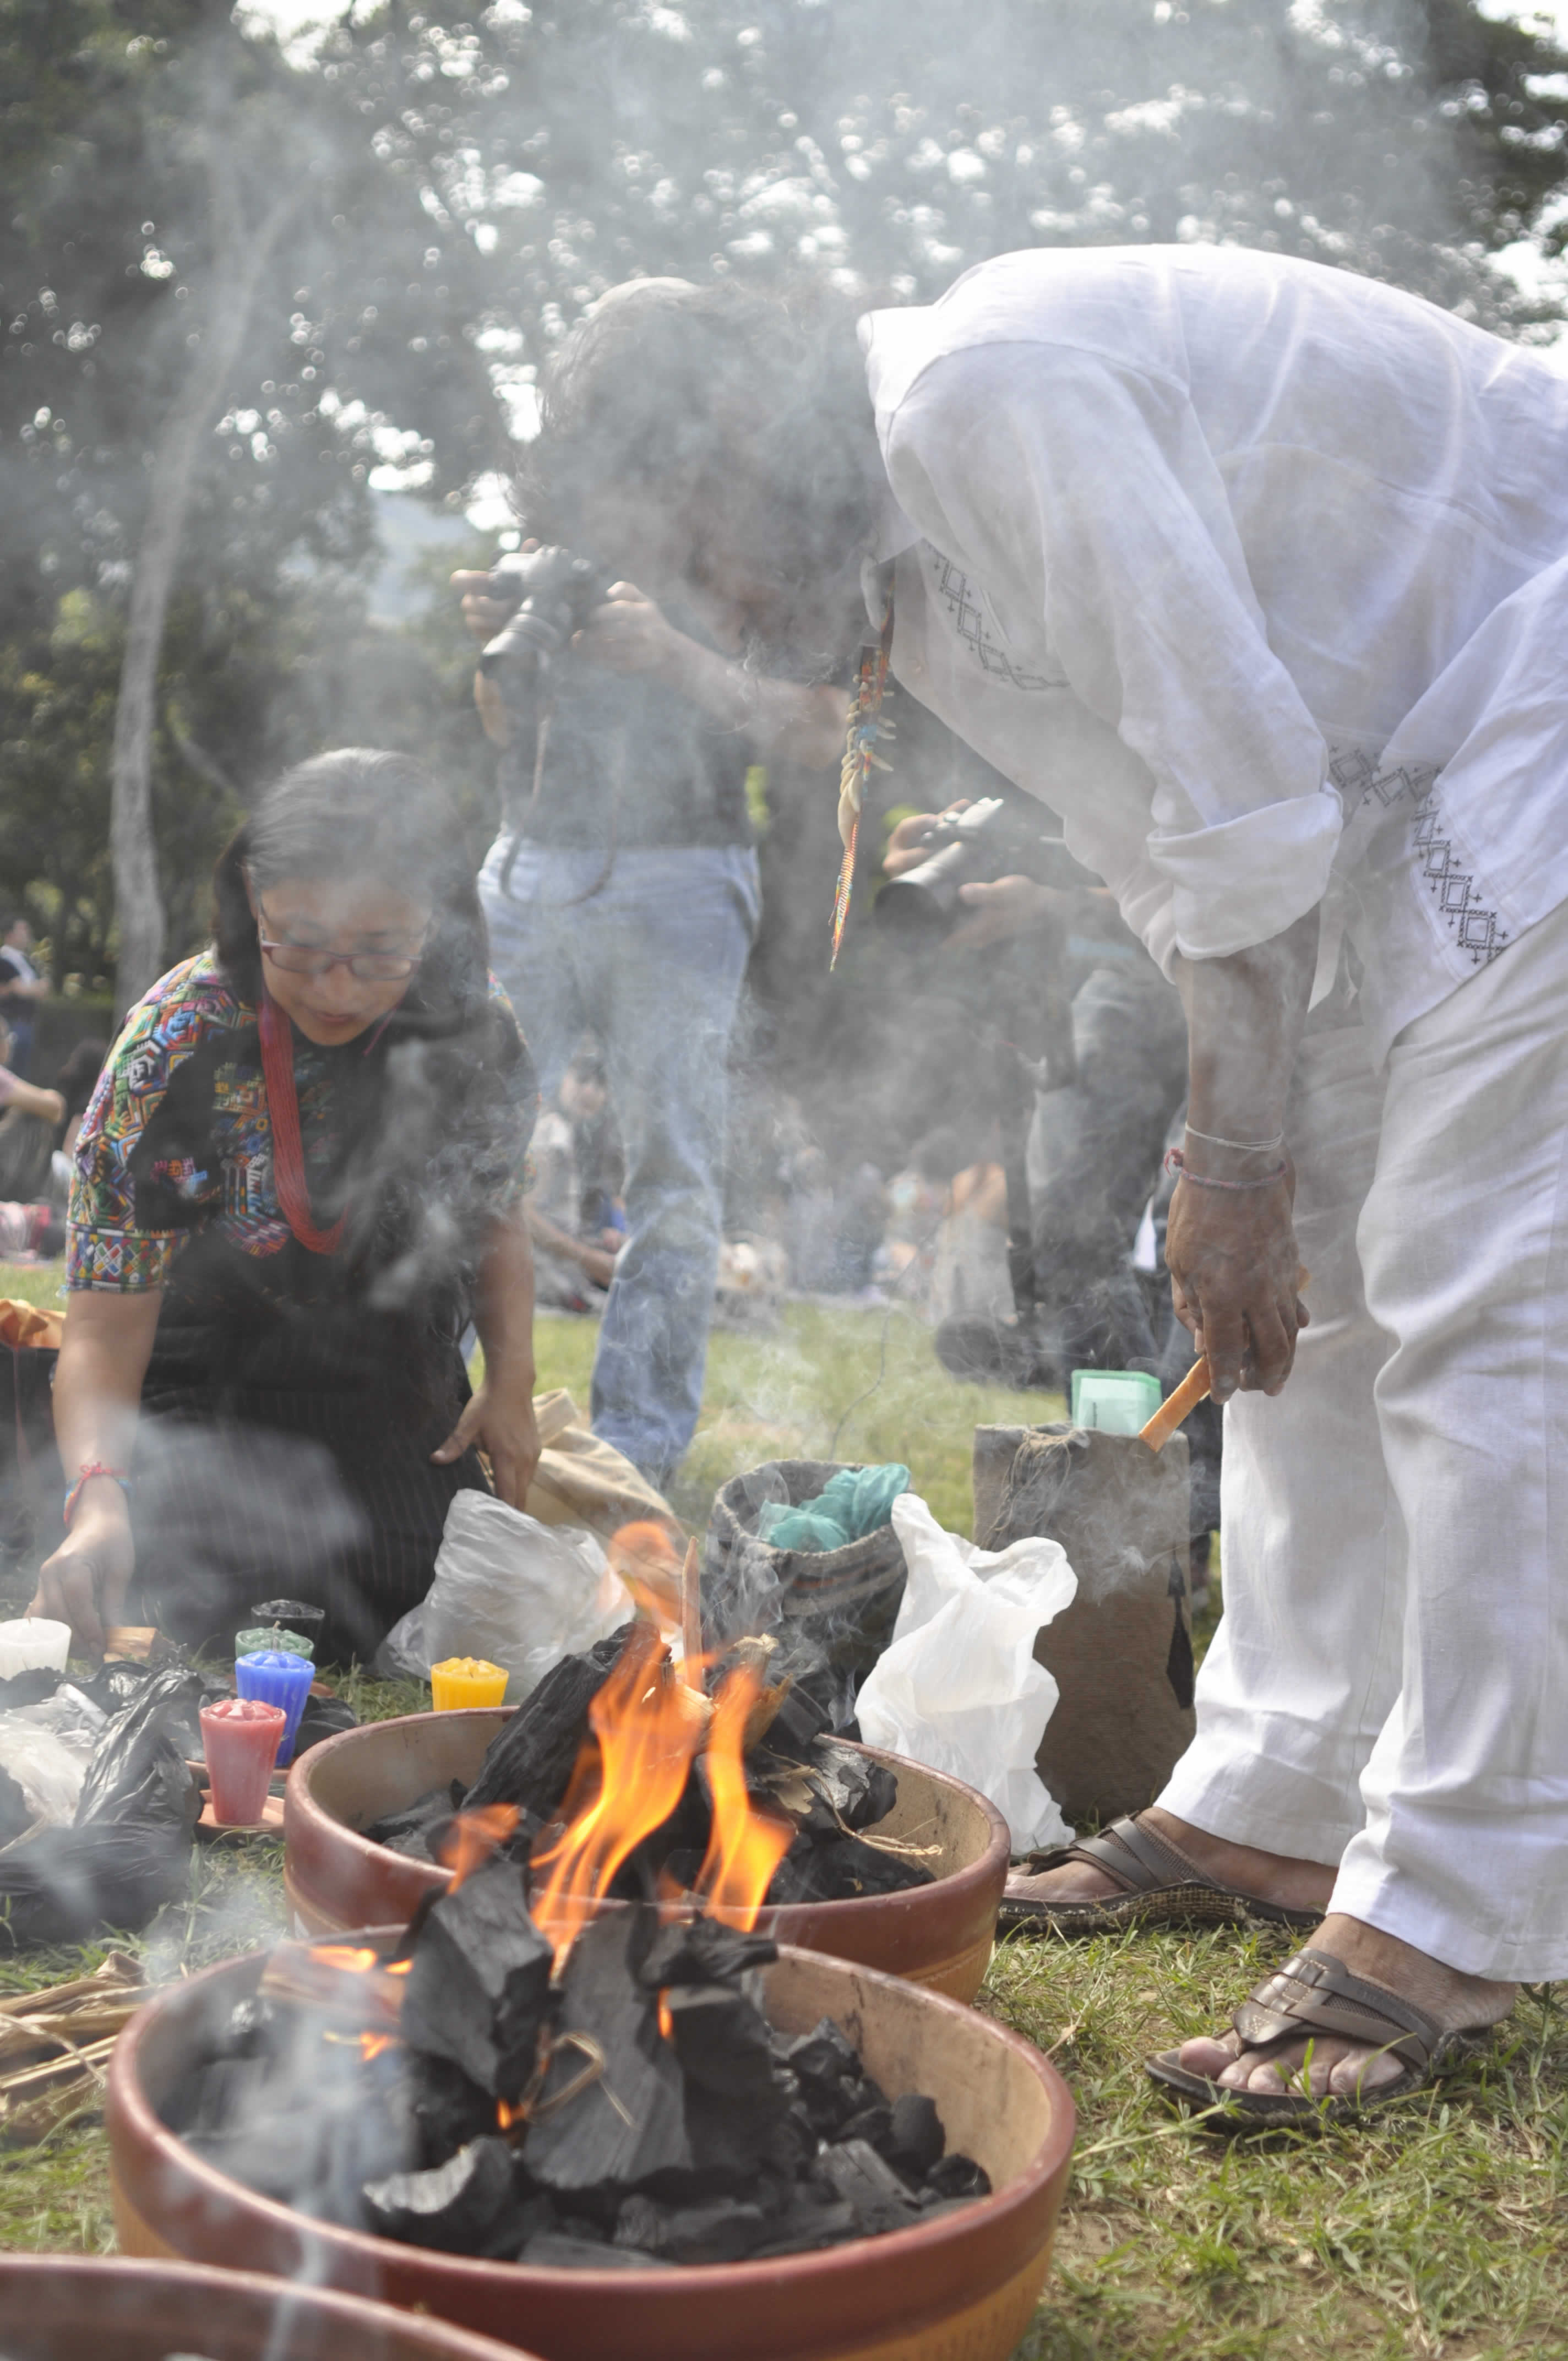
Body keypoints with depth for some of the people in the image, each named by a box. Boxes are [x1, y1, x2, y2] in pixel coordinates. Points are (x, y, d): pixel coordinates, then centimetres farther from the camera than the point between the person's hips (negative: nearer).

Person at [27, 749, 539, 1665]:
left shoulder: (477, 1026, -14)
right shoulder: (176, 1049, -26)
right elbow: (106, 1331, -26)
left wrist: (513, 1382, -8)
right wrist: (101, 1498, -44)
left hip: (401, 1409, 3)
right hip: (212, 1410, -3)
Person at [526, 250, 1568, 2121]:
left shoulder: (981, 388, -20)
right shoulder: (907, 559, 11)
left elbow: (1233, 784, -23)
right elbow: (1172, 846, 11)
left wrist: (1226, 1156, -17)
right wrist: (1243, 1162, 4)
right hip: (1394, 772, 10)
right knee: (1313, 1283, 9)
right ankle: (1272, 1800, 17)